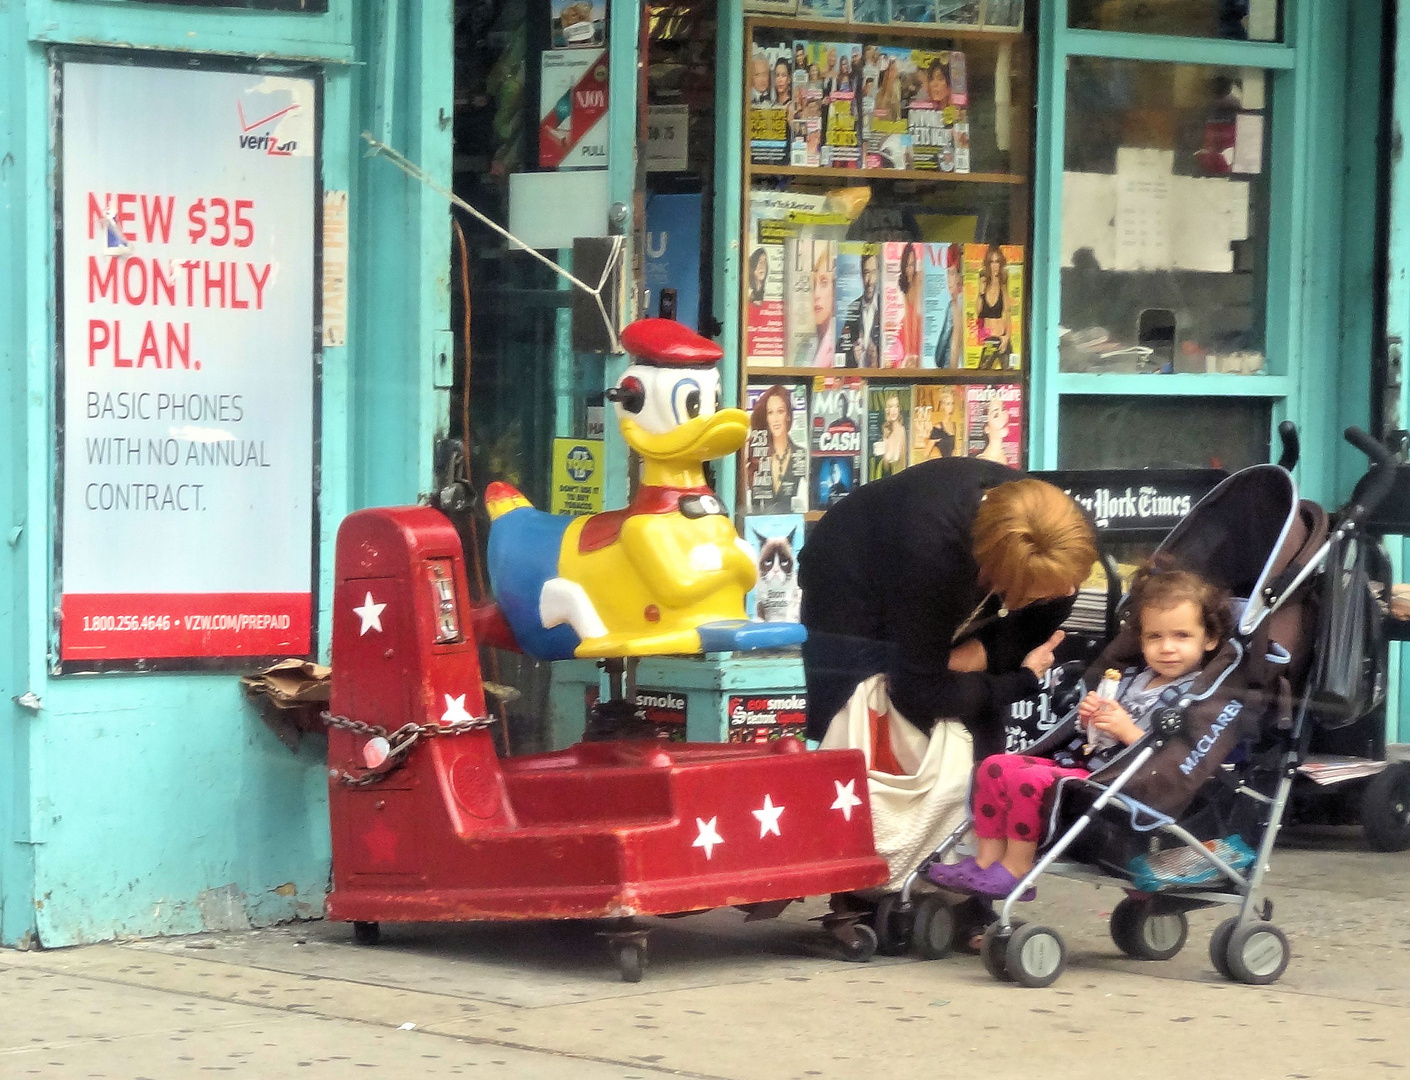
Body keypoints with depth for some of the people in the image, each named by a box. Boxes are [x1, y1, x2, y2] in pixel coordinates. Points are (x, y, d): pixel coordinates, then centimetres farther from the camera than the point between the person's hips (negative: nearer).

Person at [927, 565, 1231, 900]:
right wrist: (1090, 718, 7)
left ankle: (1015, 870, -18)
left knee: (1029, 779, -28)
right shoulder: (1135, 683, 19)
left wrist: (1128, 731, -22)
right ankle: (988, 859, -2)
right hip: (1078, 761, 10)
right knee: (996, 767, 1)